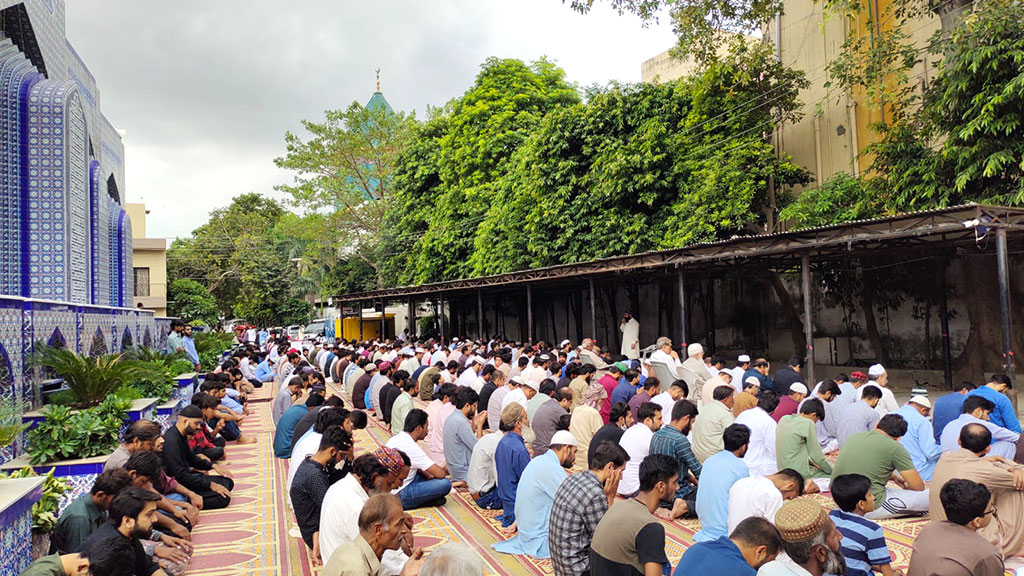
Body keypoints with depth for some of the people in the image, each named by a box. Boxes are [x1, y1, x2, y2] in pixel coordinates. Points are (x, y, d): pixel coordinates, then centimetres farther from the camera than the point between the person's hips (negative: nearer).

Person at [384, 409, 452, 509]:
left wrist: (427, 474, 8)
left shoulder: (397, 438, 7)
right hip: (399, 496, -10)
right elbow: (440, 474, -19)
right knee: (445, 484, -20)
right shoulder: (410, 446, -21)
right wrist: (445, 470, 4)